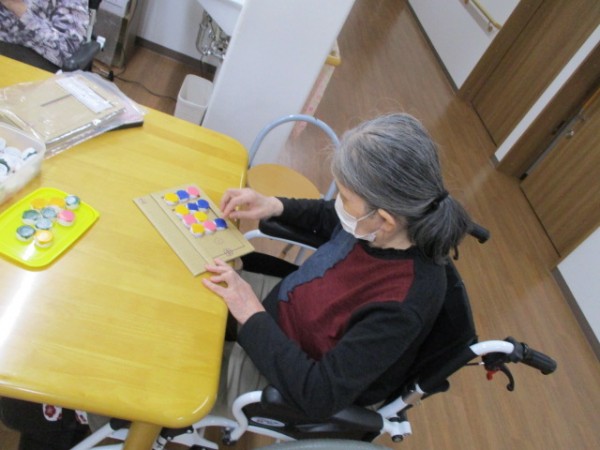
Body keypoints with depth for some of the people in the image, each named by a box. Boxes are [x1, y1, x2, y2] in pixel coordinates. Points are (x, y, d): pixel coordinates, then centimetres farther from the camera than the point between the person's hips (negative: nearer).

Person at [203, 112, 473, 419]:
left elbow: (321, 396, -32)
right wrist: (275, 206, -10)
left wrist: (252, 315, -29)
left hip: (295, 372, -6)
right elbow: (327, 218, 5)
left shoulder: (401, 304, -39)